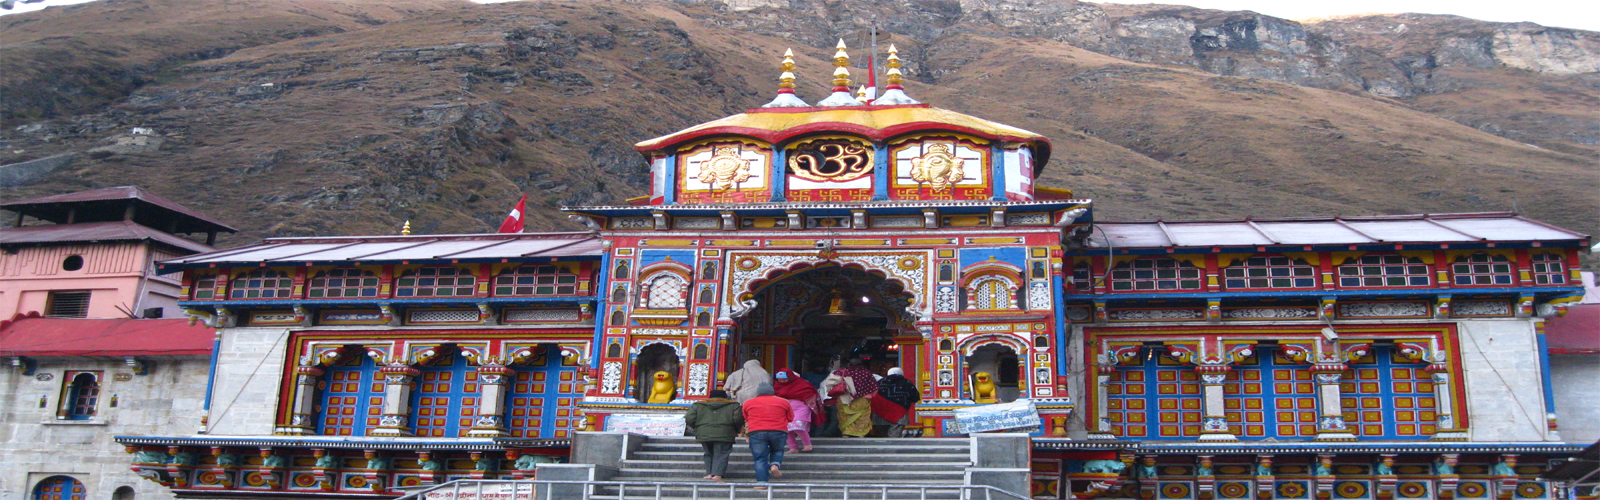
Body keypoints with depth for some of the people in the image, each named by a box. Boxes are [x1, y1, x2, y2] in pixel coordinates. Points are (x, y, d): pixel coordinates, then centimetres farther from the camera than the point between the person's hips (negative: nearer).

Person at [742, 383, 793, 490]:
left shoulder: (748, 403, 13)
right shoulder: (783, 402, 12)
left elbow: (746, 419, 23)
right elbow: (790, 418, 20)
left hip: (757, 432, -1)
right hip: (778, 432, 1)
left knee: (760, 458, 4)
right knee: (777, 450, 24)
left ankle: (761, 482, -4)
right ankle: (775, 465, -1)